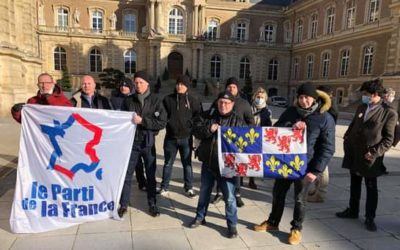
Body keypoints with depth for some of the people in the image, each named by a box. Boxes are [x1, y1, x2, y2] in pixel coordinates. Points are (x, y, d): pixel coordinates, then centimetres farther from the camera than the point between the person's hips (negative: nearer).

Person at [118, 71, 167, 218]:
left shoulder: (155, 101, -2)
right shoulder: (128, 101, 1)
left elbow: (162, 122, -11)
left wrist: (142, 121, -19)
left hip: (148, 143, 0)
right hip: (131, 142, 1)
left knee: (151, 175, 10)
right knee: (127, 175, 6)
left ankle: (152, 204, 24)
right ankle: (123, 205, 21)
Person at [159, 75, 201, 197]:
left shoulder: (192, 100, -1)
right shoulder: (168, 99, 0)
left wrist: (193, 127, 1)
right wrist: (167, 123, -2)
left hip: (186, 138, 0)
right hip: (171, 137, 1)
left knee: (187, 163, 9)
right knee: (168, 163, 10)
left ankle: (189, 187, 22)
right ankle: (164, 187, 23)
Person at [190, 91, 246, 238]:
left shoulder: (238, 121, -3)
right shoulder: (207, 116, 2)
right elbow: (196, 130, -5)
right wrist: (209, 129, -21)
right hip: (207, 162, 3)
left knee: (229, 196, 1)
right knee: (204, 192, 19)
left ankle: (232, 224, 20)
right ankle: (200, 217, 39)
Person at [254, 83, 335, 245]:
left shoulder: (325, 118, -10)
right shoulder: (290, 112, 2)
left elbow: (327, 148, -10)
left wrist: (316, 170, -16)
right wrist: (290, 127, -21)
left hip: (305, 166, -4)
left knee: (299, 199, 10)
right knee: (278, 193, 16)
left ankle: (296, 229, 31)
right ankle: (273, 222, 36)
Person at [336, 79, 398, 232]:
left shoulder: (389, 113, -10)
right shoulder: (361, 108, 7)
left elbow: (389, 139, -9)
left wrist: (375, 153, -17)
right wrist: (346, 141, 7)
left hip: (370, 158, -5)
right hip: (353, 154, 5)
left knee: (371, 188, 7)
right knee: (354, 184, 17)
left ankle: (370, 218, 19)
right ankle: (352, 211, 31)